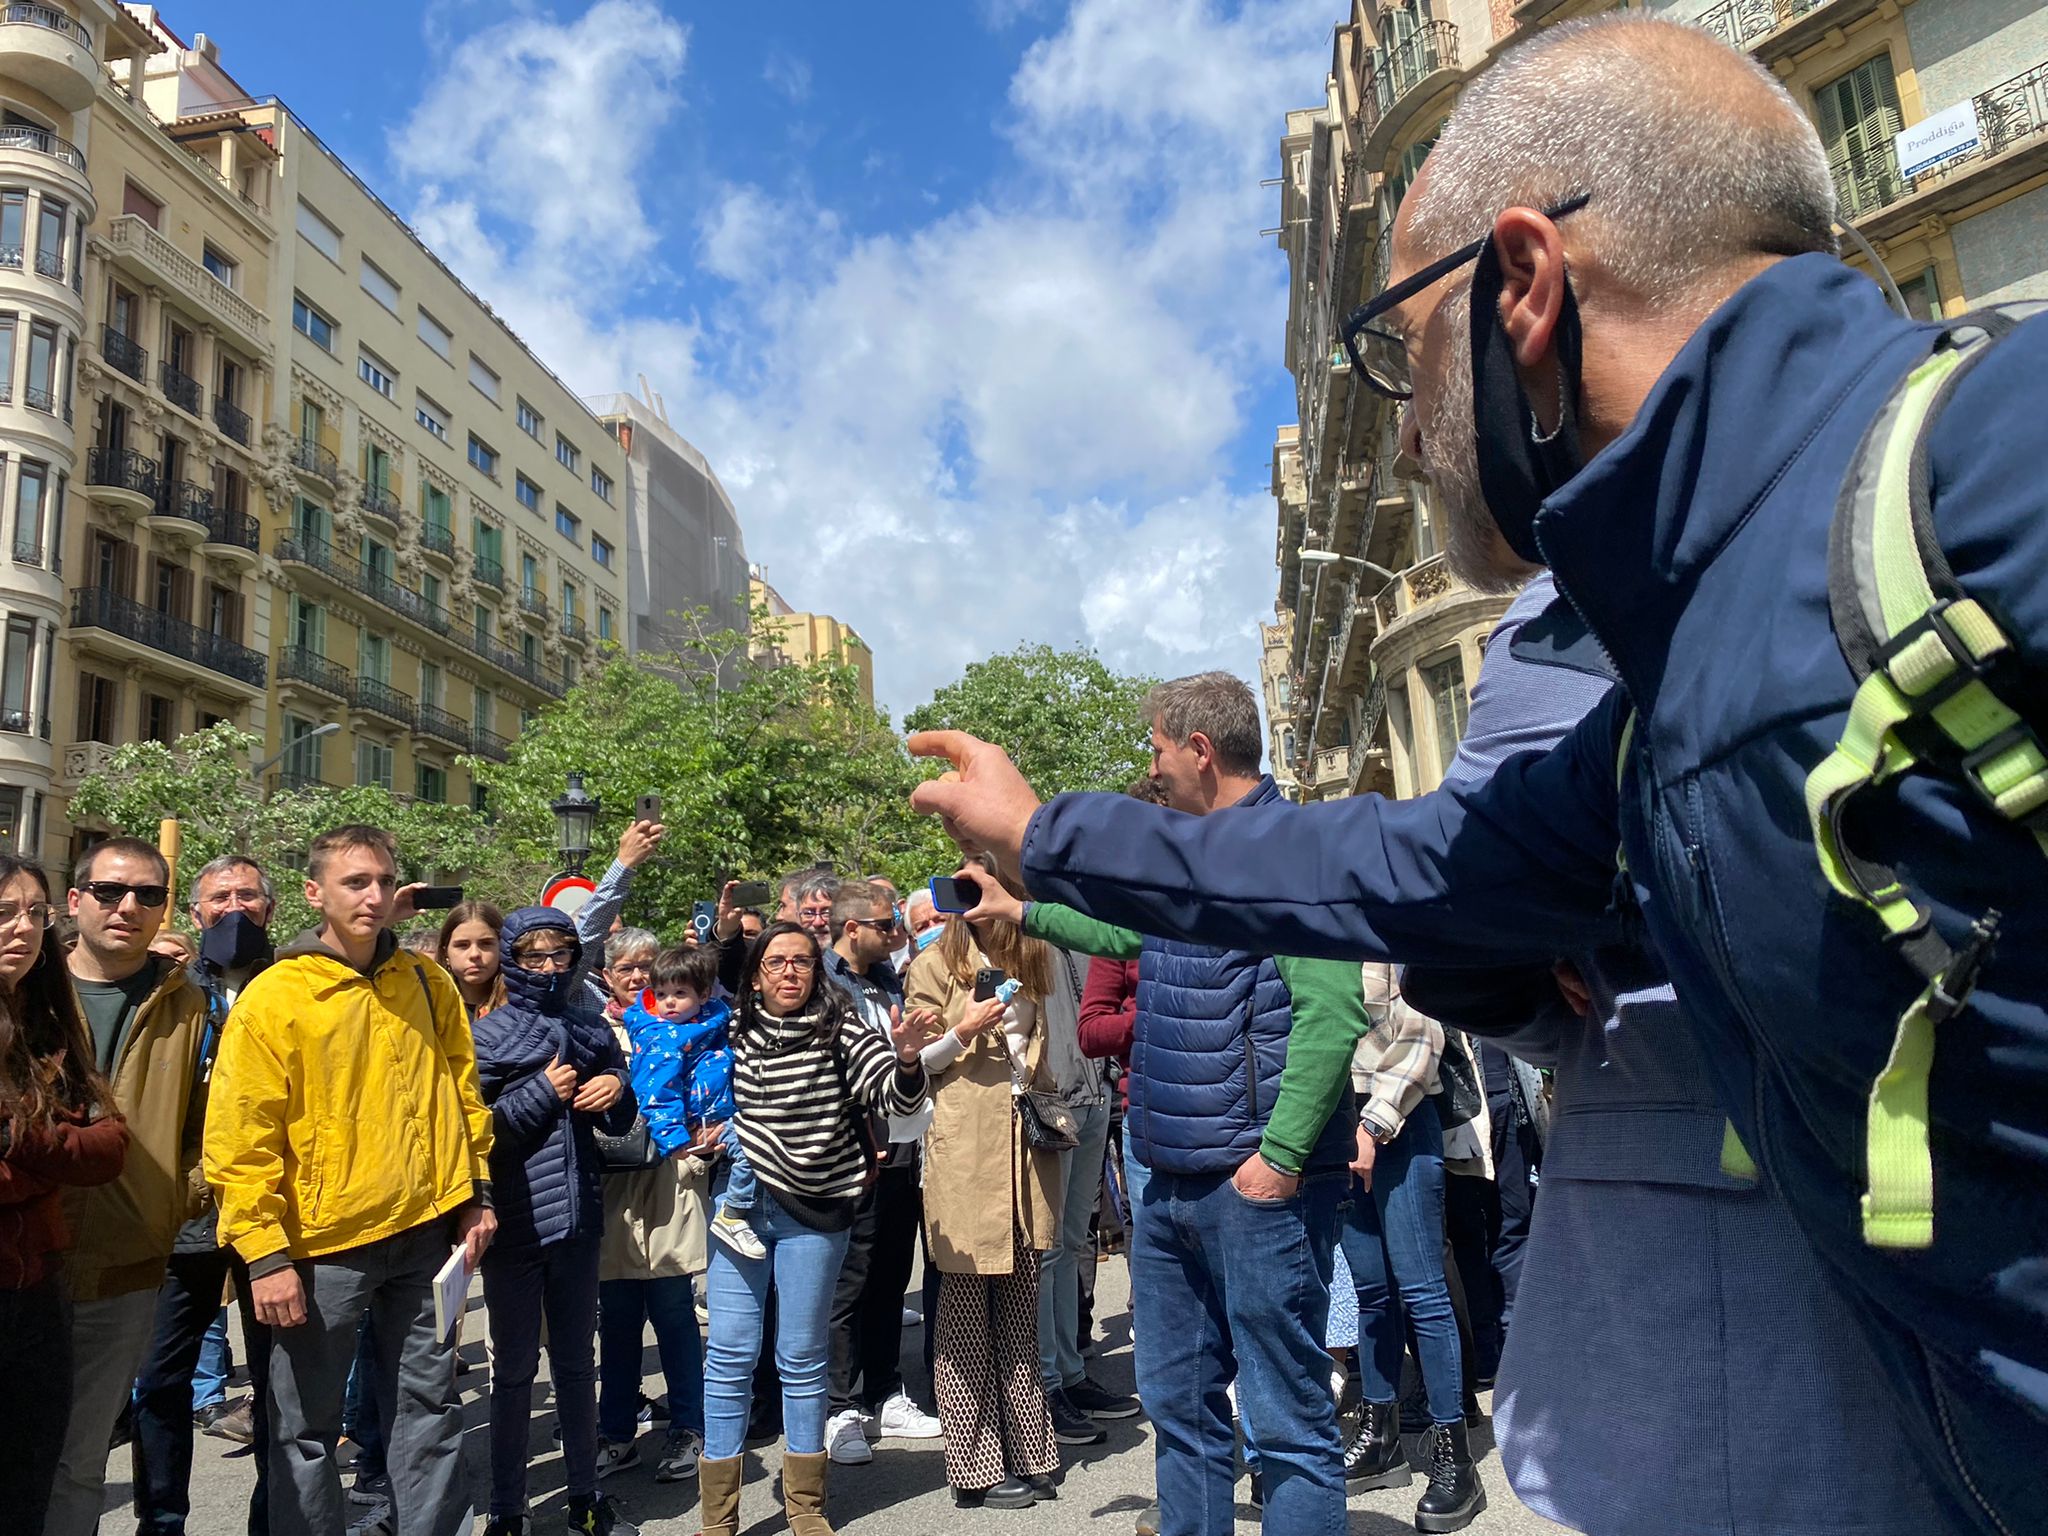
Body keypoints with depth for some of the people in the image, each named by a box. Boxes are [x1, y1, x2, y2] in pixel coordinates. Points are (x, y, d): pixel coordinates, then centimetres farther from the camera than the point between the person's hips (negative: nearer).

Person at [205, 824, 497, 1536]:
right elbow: (240, 1140, -10)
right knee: (307, 1424, 11)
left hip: (426, 1229, 4)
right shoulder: (272, 998, -10)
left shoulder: (429, 983, 3)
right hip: (324, 1242, -3)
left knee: (430, 1404, 14)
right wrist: (265, 1254, -13)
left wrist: (477, 1192, 9)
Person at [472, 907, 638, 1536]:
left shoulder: (591, 1029, 7)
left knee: (577, 1362, 14)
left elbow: (617, 1123, 15)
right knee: (514, 1368, 8)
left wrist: (618, 1089, -6)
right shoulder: (487, 1034, -3)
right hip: (513, 1222, -3)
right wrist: (543, 1092, -16)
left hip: (576, 1219, 4)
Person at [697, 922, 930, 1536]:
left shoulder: (840, 1029, -7)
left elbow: (895, 1098, -15)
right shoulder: (734, 1033, 2)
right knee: (730, 1352, 3)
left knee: (802, 1357, 9)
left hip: (813, 1211, -2)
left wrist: (907, 1060, -34)